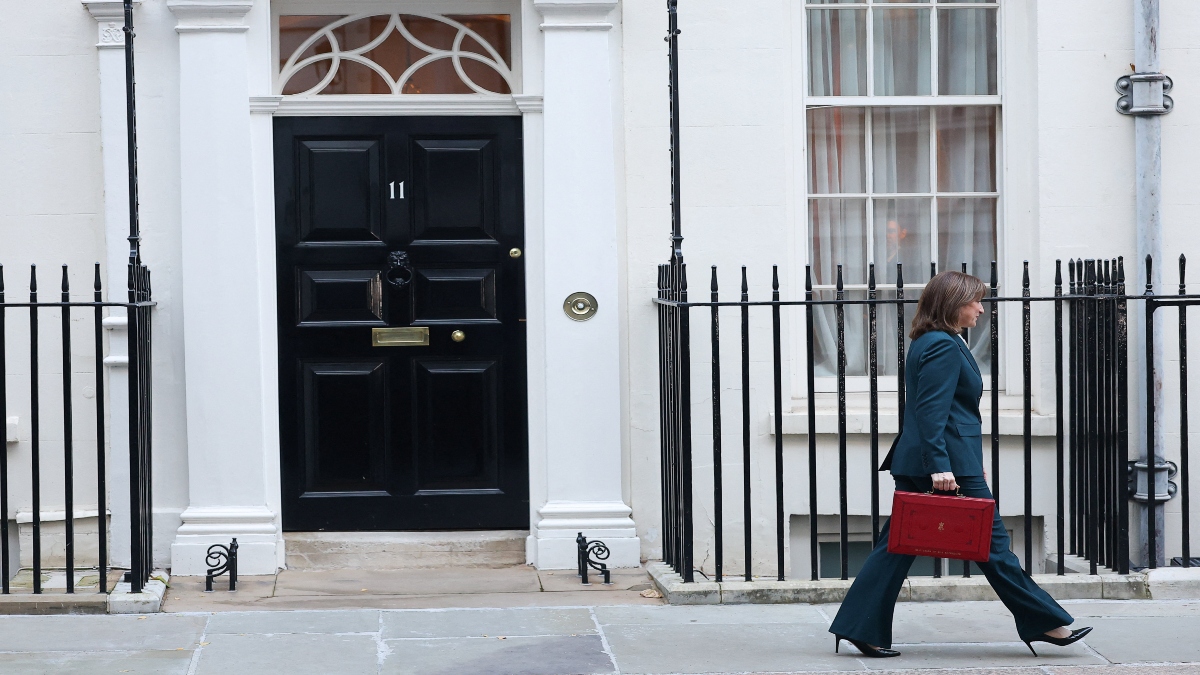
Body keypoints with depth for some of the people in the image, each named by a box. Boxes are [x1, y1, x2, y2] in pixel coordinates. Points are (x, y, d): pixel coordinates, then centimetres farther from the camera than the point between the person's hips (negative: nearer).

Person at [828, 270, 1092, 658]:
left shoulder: (928, 343, 17)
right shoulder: (944, 346, -13)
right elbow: (932, 411, -21)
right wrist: (940, 466, -27)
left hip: (915, 465, 10)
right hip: (950, 463, -10)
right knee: (991, 541, -1)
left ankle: (861, 628, 4)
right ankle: (1045, 623, 8)